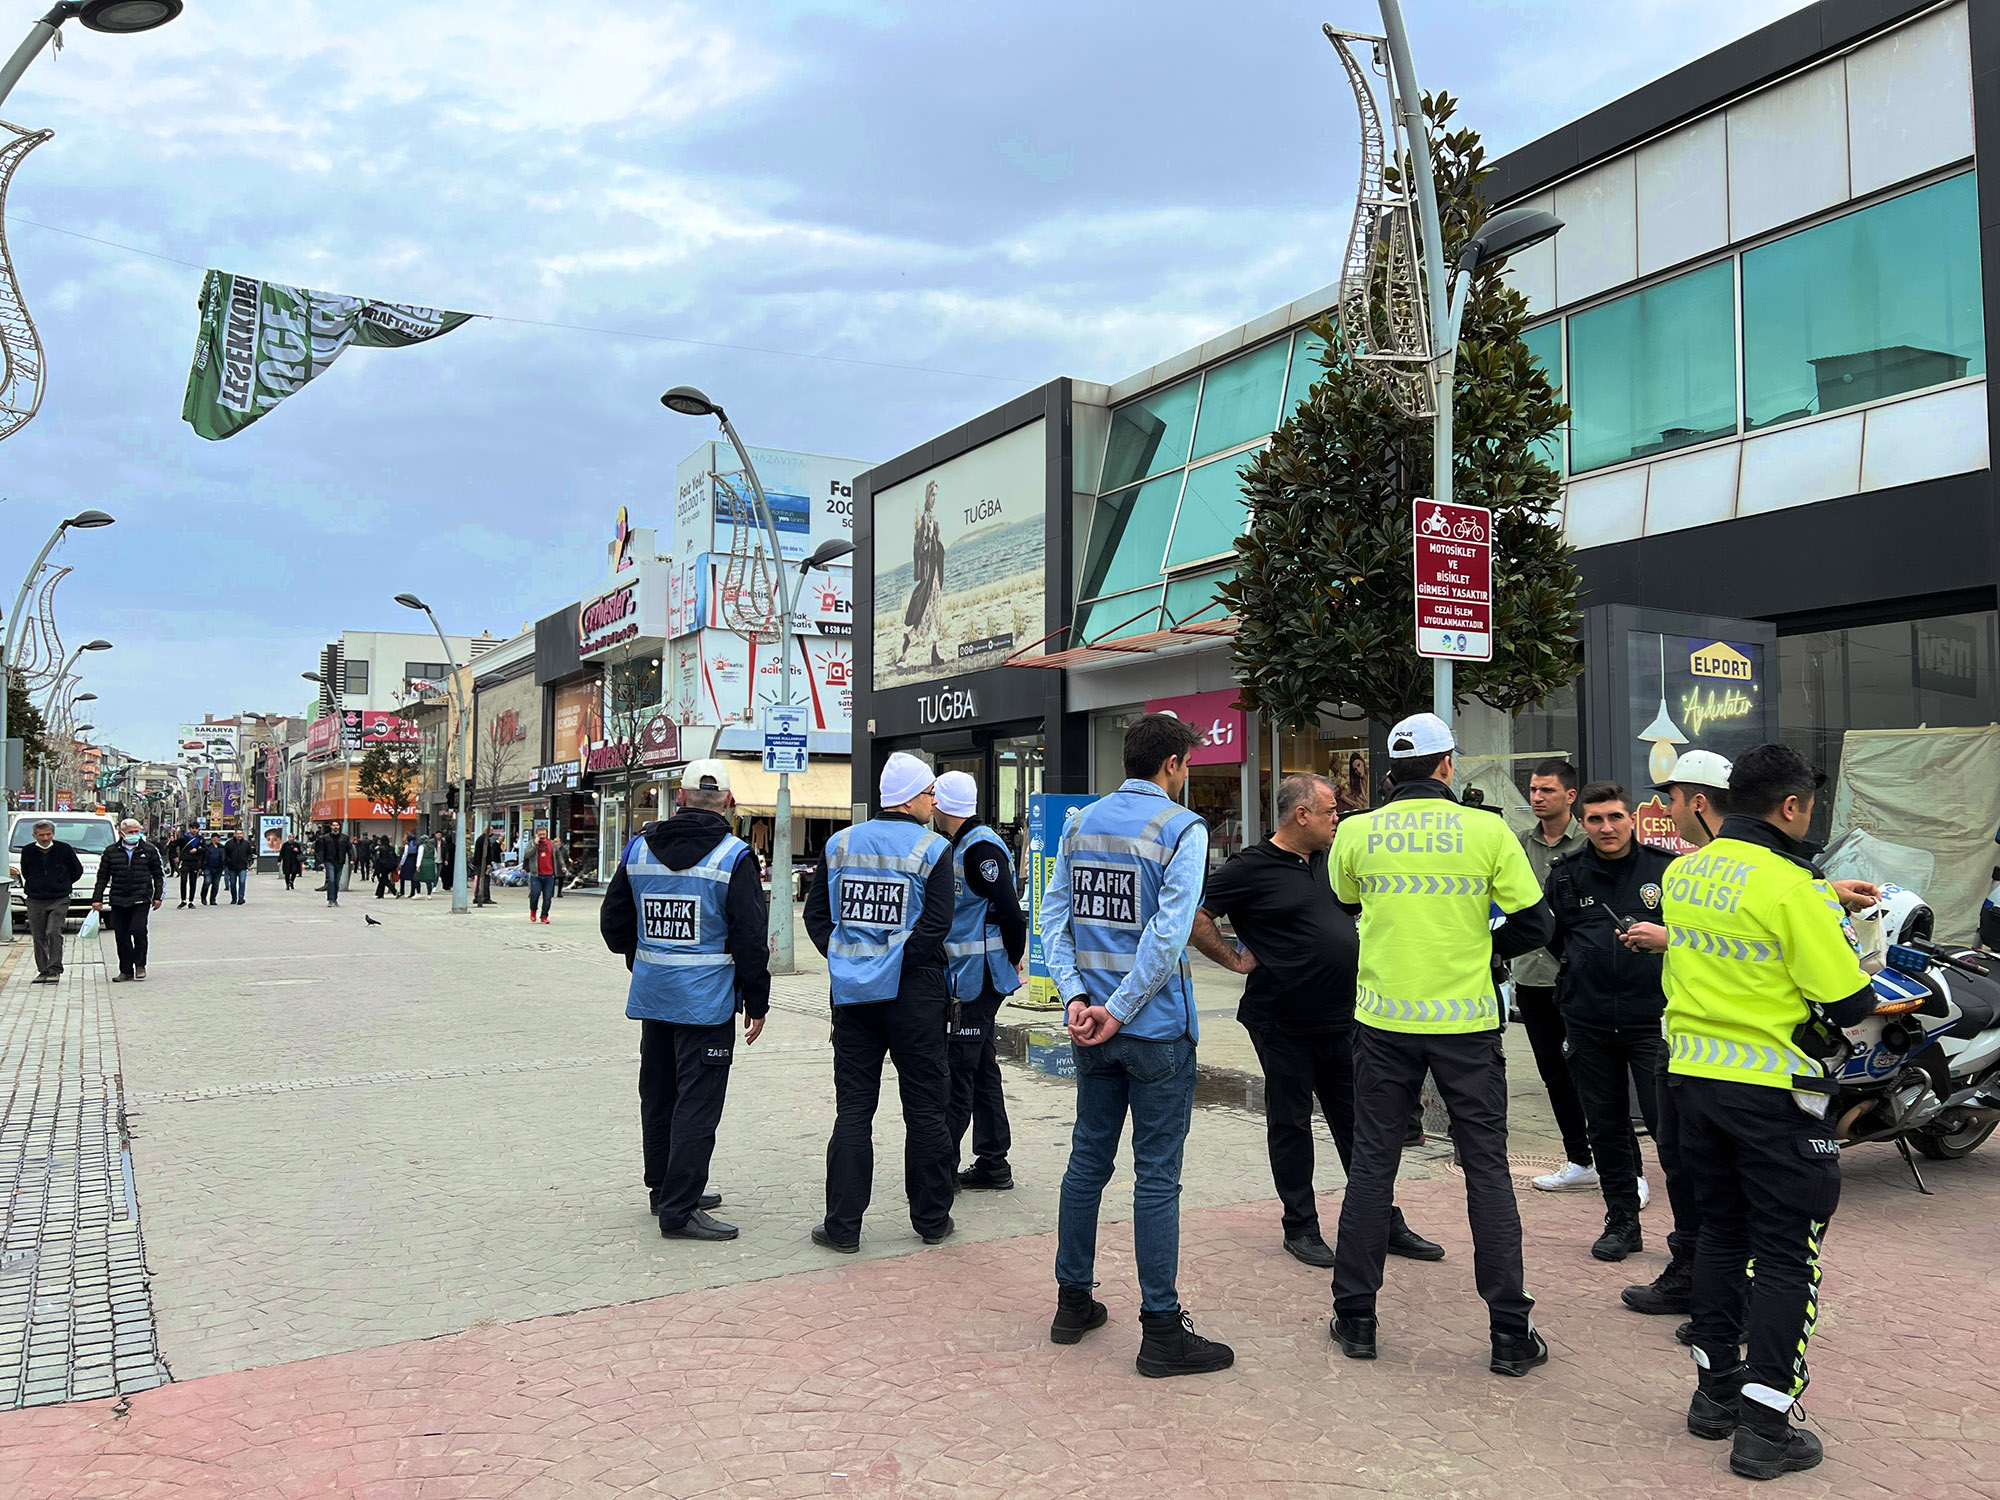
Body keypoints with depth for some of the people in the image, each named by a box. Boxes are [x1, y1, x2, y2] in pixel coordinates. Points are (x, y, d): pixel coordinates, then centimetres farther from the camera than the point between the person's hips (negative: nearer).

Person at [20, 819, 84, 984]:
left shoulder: (64, 849, -3)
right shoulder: (27, 851, 2)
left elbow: (77, 871, 11)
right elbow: (25, 873, 20)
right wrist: (37, 886, 15)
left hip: (59, 901, -3)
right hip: (35, 902, 3)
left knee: (53, 932, -16)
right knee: (39, 937, 5)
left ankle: (54, 970, -13)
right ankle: (43, 971, 15)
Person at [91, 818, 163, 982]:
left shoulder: (149, 850, 7)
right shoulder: (111, 852, 9)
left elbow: (159, 875, 12)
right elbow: (102, 877, 12)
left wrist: (158, 896, 5)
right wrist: (97, 898, 7)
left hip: (140, 899, -2)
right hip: (118, 901, 2)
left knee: (138, 930, -13)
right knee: (122, 936, 3)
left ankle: (140, 965, 5)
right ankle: (126, 970, 12)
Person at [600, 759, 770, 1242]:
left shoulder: (639, 848, 4)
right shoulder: (733, 857, -12)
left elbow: (614, 924, 12)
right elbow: (751, 938, -12)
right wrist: (757, 1003, -3)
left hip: (651, 995, 6)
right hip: (707, 999, -6)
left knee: (658, 1094, 18)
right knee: (697, 1103, -1)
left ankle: (665, 1189, 32)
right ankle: (679, 1209, 2)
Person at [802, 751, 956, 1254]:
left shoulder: (839, 844, 7)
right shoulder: (933, 849, -6)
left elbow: (816, 915, 6)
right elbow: (936, 923, -14)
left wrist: (844, 960, 7)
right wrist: (904, 962, -5)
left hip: (852, 991, 4)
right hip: (912, 991, -3)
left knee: (853, 1106, 8)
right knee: (924, 1107, 8)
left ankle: (843, 1225, 9)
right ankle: (932, 1219, 17)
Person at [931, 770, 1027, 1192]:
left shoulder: (980, 847, -16)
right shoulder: (962, 845, 14)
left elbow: (1011, 913, -20)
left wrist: (1011, 960, -7)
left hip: (977, 978, -10)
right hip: (970, 977, 10)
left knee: (956, 1072, -5)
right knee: (981, 1070, 14)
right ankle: (992, 1164, 22)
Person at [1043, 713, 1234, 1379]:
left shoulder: (1081, 824, 8)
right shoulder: (1183, 828, -10)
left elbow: (1054, 914, 3)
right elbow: (1169, 932, -19)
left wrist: (1075, 995, -4)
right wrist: (1118, 1010, -16)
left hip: (1092, 1030, 6)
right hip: (1156, 1028, -6)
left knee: (1088, 1160, 15)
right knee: (1157, 1176, 0)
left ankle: (1073, 1302, 26)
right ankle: (1161, 1329, 7)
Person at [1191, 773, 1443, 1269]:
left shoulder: (1331, 860, 10)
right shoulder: (1251, 868, -11)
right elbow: (1196, 917, -15)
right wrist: (1235, 959, -11)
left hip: (1341, 1019, 6)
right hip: (1283, 1025, -6)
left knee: (1359, 1124, 12)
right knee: (1290, 1125, 7)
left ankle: (1385, 1224, 22)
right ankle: (1301, 1228, 19)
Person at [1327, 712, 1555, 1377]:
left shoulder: (1356, 832, -3)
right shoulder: (1487, 830, -6)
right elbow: (1534, 924, -1)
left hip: (1384, 1021, 1)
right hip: (1467, 1021, -1)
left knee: (1372, 1165, 11)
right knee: (1487, 1170, 9)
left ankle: (1355, 1318, 18)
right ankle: (1511, 1333, 15)